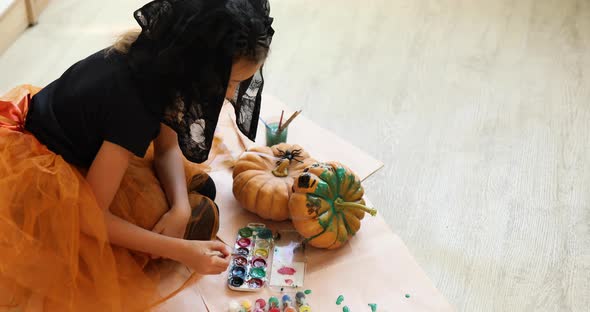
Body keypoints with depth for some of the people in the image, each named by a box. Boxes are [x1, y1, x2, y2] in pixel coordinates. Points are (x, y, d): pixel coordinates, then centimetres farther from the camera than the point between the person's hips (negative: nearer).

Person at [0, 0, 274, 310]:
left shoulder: (157, 56, -13)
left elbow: (168, 146, -1)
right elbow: (89, 216, -30)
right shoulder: (132, 105, -38)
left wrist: (181, 206, -18)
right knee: (200, 218, -8)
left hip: (84, 146, 8)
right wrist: (181, 251, -29)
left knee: (201, 188, 6)